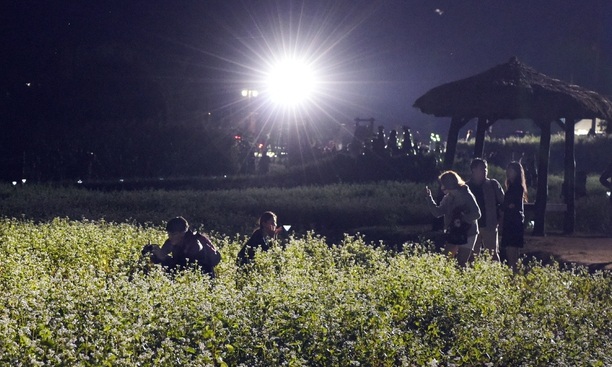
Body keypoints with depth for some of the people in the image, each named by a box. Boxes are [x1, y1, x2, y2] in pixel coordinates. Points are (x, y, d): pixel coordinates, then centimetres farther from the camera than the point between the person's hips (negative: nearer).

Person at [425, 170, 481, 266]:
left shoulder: (466, 195, -11)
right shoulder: (447, 198, 9)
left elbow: (476, 214, -17)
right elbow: (437, 212, 8)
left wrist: (462, 219, -25)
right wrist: (429, 197, 2)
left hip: (467, 234, -6)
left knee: (461, 263, -7)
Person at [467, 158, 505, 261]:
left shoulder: (493, 184, 3)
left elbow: (503, 202, 5)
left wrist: (497, 219, -3)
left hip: (490, 226, -1)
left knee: (493, 254, -1)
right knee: (473, 255, 4)